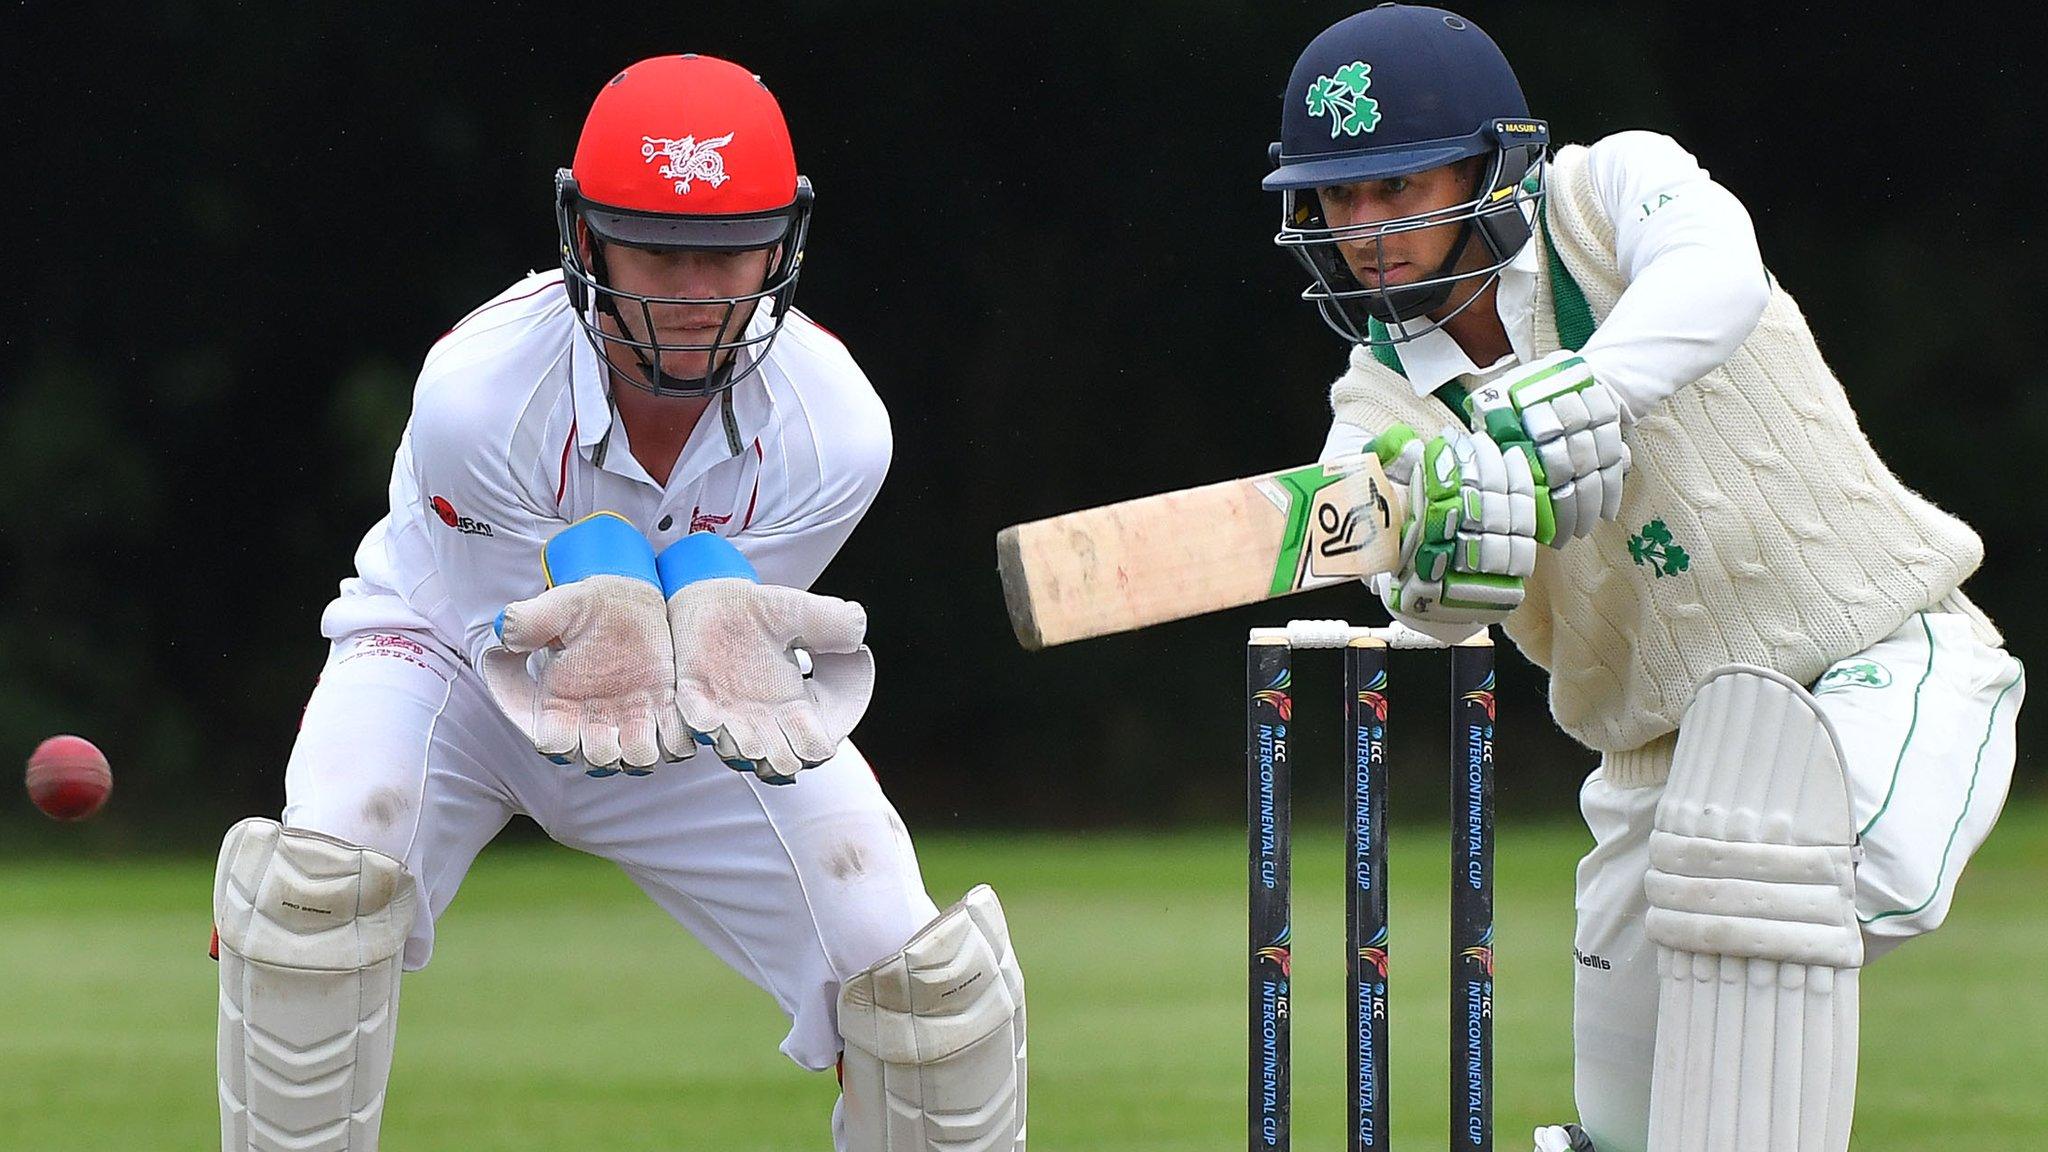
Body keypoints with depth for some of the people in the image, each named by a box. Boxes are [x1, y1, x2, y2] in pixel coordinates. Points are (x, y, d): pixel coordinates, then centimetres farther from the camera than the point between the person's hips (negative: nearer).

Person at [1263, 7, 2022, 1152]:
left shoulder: (1612, 189, -10)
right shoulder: (1383, 399, -2)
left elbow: (1716, 275, -35)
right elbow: (1451, 603, -22)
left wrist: (1575, 399, -53)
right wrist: (1447, 527, -46)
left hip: (1888, 668, -5)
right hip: (1663, 748, 5)